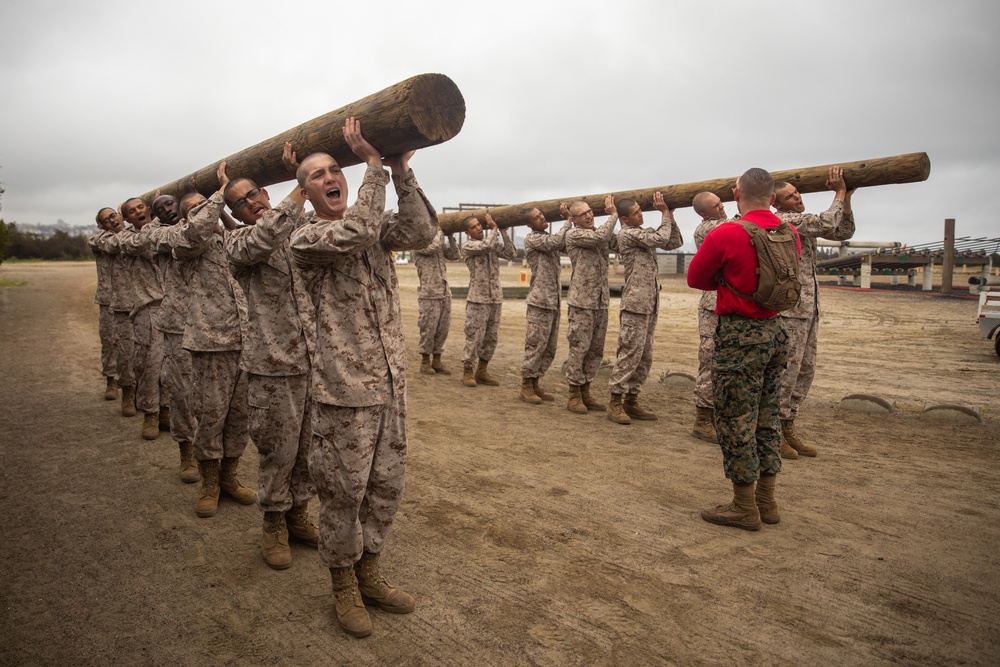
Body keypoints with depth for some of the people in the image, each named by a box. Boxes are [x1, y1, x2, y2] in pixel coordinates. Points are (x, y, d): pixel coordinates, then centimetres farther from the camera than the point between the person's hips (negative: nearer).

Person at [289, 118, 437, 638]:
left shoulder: (375, 226, 12)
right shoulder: (305, 238, -5)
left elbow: (421, 233, -6)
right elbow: (354, 235, -24)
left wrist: (401, 171, -12)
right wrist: (373, 164, -18)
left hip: (390, 381, 6)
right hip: (344, 388, -5)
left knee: (386, 486, 14)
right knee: (343, 491, 6)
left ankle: (368, 573, 34)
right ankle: (343, 586, 27)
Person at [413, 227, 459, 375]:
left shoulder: (441, 243, 15)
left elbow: (454, 254, 9)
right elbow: (433, 247, -21)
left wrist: (450, 235, 3)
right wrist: (440, 231, -7)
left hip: (445, 294, 7)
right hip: (429, 295, -6)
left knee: (442, 330, 8)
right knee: (428, 330, 1)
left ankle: (436, 361, 17)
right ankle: (425, 361, 13)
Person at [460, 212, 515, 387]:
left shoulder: (494, 243, 13)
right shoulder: (468, 246, -4)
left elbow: (511, 254, 1)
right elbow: (487, 245, -19)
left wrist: (503, 232, -1)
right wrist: (494, 227, -5)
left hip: (496, 299, 6)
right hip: (477, 300, -5)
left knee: (491, 337, 9)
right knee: (474, 337, -4)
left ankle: (482, 371, 19)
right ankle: (468, 371, 8)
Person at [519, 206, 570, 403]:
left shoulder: (550, 238, 18)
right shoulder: (531, 239, -6)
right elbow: (557, 242, -19)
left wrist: (572, 220, 2)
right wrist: (569, 220, -10)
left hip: (554, 301, 8)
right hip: (539, 300, -8)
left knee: (550, 347, 10)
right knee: (535, 345, -5)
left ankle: (535, 383, 19)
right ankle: (526, 386, 4)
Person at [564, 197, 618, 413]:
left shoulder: (602, 233, 15)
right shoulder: (573, 234, -7)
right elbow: (599, 237, -21)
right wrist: (613, 214, -8)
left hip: (601, 302, 7)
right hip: (581, 302, -7)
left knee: (596, 351, 10)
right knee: (579, 349, -3)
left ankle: (585, 393, 21)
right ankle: (574, 395, 8)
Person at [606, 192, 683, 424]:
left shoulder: (645, 232, 18)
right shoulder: (627, 234, -9)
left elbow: (675, 242, 16)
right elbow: (661, 239, -16)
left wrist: (669, 215, 7)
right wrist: (664, 213, -3)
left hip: (650, 305, 9)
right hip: (635, 304, -9)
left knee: (644, 356, 10)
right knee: (629, 353, -8)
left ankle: (631, 401, 16)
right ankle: (615, 402, -2)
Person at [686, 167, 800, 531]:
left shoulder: (725, 234, -16)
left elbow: (695, 278, -3)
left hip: (740, 334, -7)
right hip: (776, 329, 7)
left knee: (735, 420, 2)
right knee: (766, 417, 16)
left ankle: (744, 507, 11)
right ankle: (766, 500, 27)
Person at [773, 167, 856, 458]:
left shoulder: (806, 222, 17)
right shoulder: (782, 220, -12)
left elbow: (843, 232, 17)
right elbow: (827, 224, -20)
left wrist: (846, 197, 7)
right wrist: (839, 194, -6)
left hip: (808, 308, 9)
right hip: (789, 306, -9)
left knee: (805, 371, 12)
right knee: (787, 371, -7)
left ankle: (787, 428, 20)